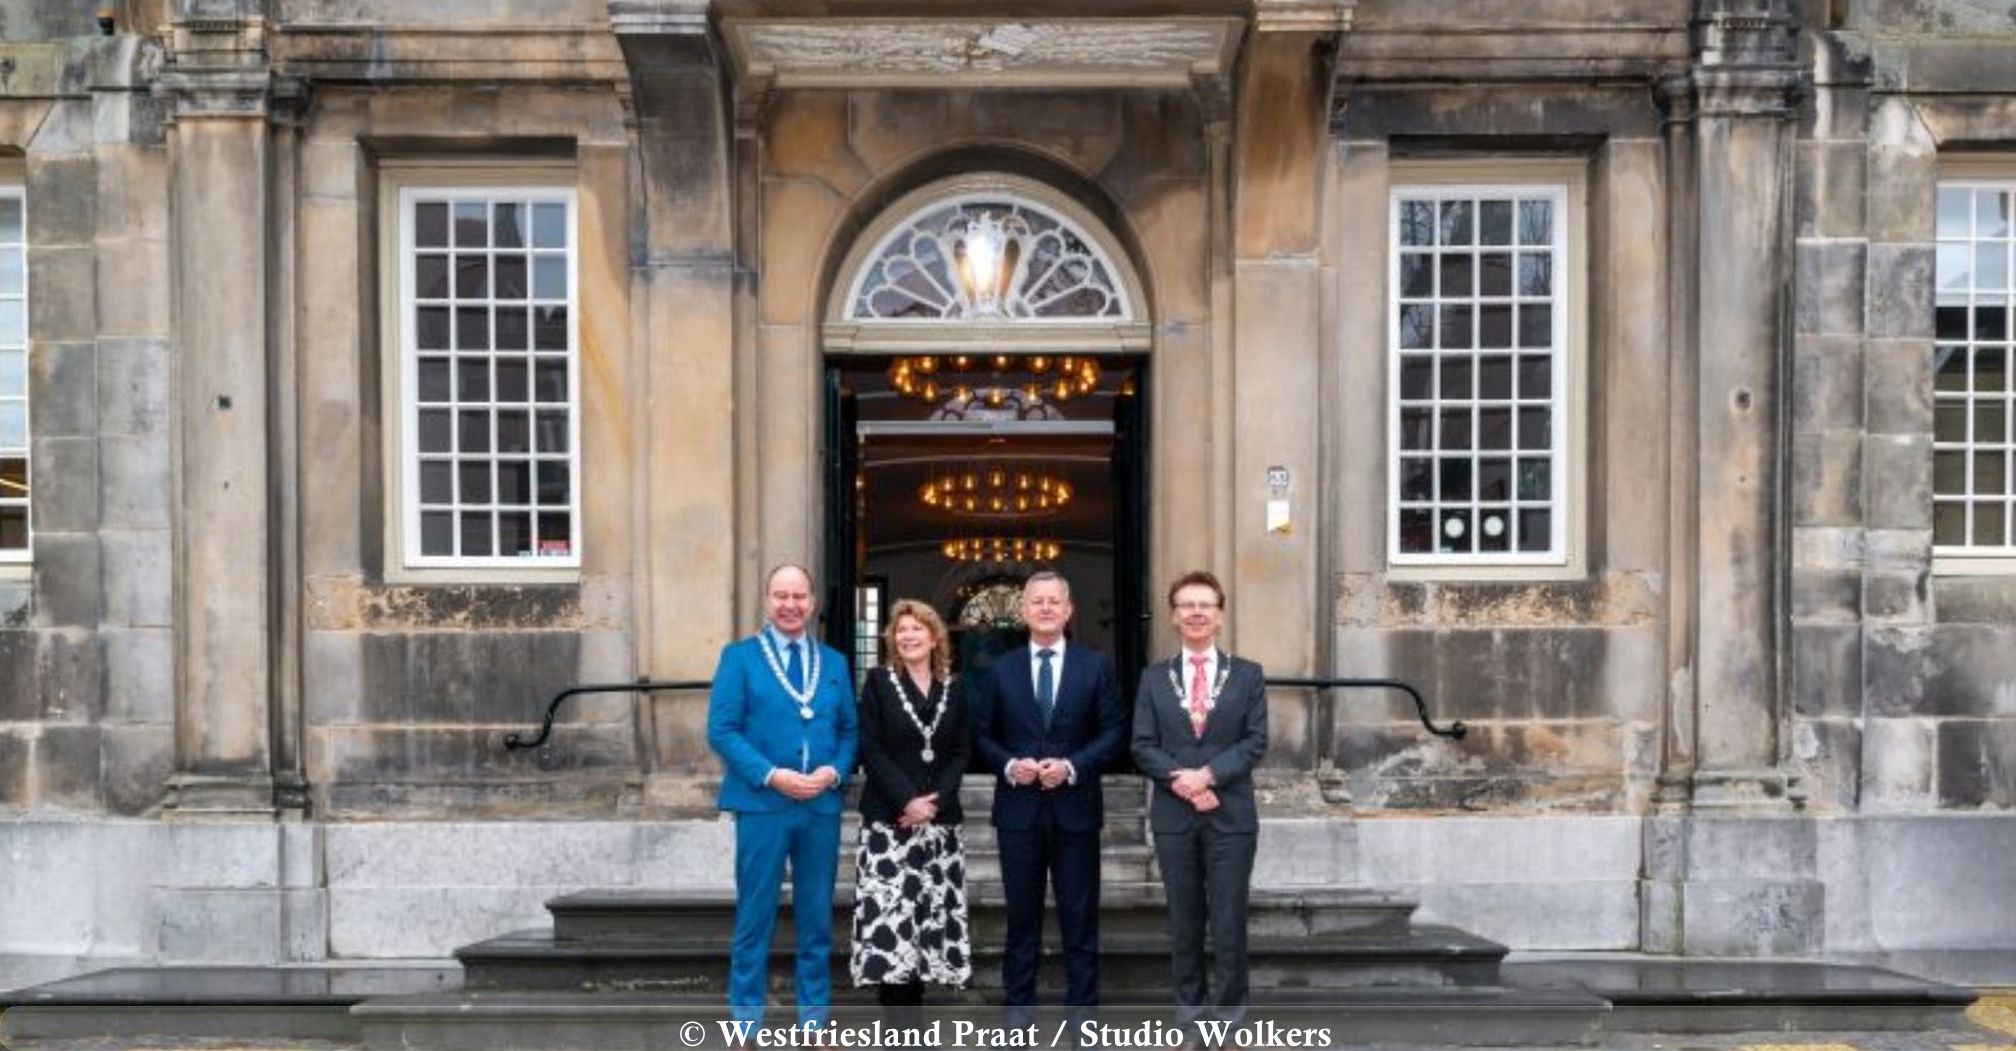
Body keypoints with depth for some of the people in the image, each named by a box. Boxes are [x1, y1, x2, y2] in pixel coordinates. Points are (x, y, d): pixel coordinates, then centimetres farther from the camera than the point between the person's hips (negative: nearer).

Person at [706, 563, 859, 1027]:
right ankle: (747, 1023, 13)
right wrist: (772, 775, -16)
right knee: (755, 917, 3)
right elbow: (721, 730, -7)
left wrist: (835, 771, -8)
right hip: (762, 803, -3)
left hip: (822, 805, 3)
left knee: (817, 917, 10)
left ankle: (814, 1019, 20)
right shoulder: (740, 656, 0)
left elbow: (849, 730, 12)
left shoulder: (834, 662, 12)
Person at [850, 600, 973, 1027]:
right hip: (888, 817, -3)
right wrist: (907, 799, -14)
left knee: (932, 909, 1)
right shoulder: (878, 682, 3)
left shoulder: (953, 689, 12)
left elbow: (962, 751, 8)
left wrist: (936, 798, -8)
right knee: (889, 911, -8)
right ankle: (897, 1012, -2)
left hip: (940, 818, 3)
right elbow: (870, 749, -4)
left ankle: (912, 1007, 10)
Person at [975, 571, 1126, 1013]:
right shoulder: (1001, 669, 7)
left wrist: (1072, 766, -13)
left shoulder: (1096, 665, 3)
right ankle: (1018, 1006, 17)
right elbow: (983, 734, 8)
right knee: (1021, 915, 8)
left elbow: (1114, 731, 0)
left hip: (1075, 808, -1)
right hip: (1019, 808, 1)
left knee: (1080, 916, 5)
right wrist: (1009, 765, -11)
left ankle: (1083, 1010, 13)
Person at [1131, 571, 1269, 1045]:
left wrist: (1208, 774, -17)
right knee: (1184, 920, 9)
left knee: (1229, 919, 2)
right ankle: (1190, 1015, 18)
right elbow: (1142, 746, 1)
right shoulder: (1154, 677, 7)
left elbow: (1256, 742, -4)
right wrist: (1180, 779, -16)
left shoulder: (1248, 675, 5)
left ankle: (1230, 1016, 14)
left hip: (1231, 814, -1)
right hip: (1173, 815, 1)